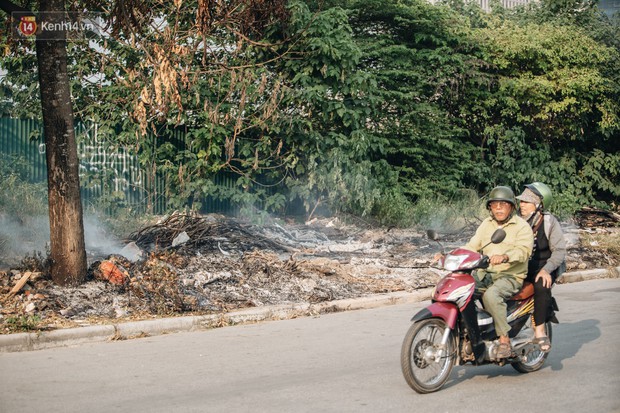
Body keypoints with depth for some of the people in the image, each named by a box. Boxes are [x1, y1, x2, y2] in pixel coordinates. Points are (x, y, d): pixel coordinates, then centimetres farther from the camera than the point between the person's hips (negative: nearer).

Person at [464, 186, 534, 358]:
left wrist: (505, 257, -40)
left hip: (511, 276, -6)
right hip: (485, 274, 6)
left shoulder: (522, 226, -4)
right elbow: (472, 246, 12)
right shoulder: (486, 224, 16)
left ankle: (504, 340, -28)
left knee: (491, 295, -36)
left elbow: (524, 250, -20)